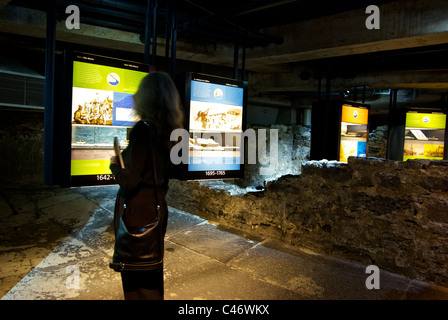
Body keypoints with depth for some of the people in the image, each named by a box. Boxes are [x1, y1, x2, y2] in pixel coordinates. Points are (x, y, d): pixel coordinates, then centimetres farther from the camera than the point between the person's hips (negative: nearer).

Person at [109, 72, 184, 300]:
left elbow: (129, 181, -21)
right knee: (153, 272, 22)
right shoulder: (169, 131, 2)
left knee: (134, 280, 10)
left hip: (136, 214, -7)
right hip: (158, 210, 7)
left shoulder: (142, 130, -20)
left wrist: (114, 165, -1)